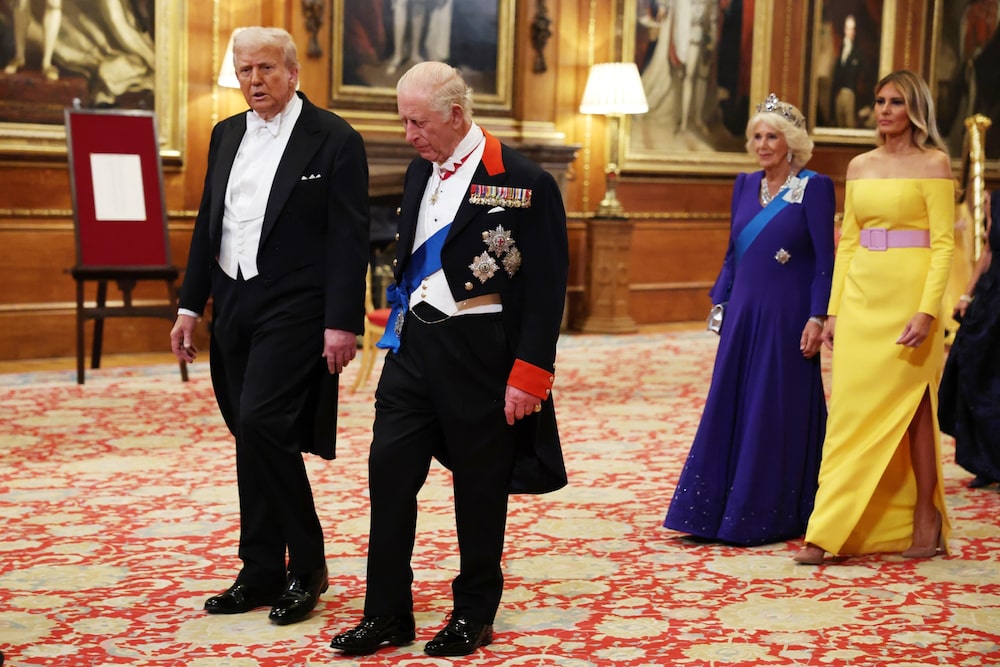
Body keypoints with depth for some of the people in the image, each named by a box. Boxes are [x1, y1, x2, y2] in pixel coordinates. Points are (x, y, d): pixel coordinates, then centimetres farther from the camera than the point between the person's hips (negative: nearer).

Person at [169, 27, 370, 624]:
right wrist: (190, 306, 13)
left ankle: (307, 565, 0)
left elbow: (350, 239, -10)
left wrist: (343, 323, -16)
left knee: (262, 423, -17)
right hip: (234, 303, 7)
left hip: (294, 309, -7)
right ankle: (262, 575, 19)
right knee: (251, 439, 10)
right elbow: (207, 225, 17)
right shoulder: (227, 135, 13)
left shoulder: (335, 140, -7)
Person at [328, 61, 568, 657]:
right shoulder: (421, 171, 9)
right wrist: (397, 328, 13)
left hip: (479, 354, -6)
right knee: (389, 472, 3)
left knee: (480, 487, 6)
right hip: (414, 344, 6)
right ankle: (387, 614, 13)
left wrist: (529, 376, -15)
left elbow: (547, 287, -12)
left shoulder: (524, 182, -11)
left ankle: (474, 615, 22)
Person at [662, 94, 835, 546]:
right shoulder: (745, 186, 11)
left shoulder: (814, 188, -6)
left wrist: (817, 318, -14)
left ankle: (772, 516, 11)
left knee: (777, 413, 1)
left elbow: (824, 261, -9)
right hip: (743, 315, 6)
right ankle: (718, 510, 14)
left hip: (786, 318, -6)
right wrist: (720, 302, 9)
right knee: (729, 410, 6)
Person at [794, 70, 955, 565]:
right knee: (852, 408, 3)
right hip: (861, 294, 5)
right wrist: (834, 310, 9)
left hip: (908, 294, -5)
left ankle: (924, 520, 11)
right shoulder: (860, 166, 13)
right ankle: (831, 532, 6)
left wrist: (927, 311, -18)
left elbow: (943, 244, -8)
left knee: (909, 404, -2)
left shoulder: (933, 163, -3)